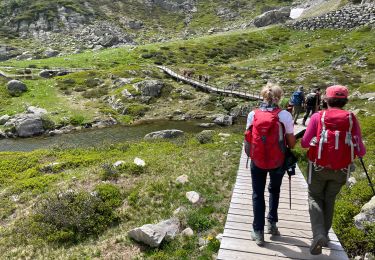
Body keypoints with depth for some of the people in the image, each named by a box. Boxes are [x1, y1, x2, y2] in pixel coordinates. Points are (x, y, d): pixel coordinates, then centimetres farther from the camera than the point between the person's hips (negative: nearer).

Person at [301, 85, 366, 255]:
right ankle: (324, 234, 32)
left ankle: (318, 234, -5)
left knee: (315, 198, 13)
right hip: (341, 170, 2)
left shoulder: (318, 117, -8)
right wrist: (361, 152, 20)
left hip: (319, 167, -2)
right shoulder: (351, 119, -3)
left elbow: (304, 143, -7)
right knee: (329, 200, 20)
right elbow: (360, 150, -3)